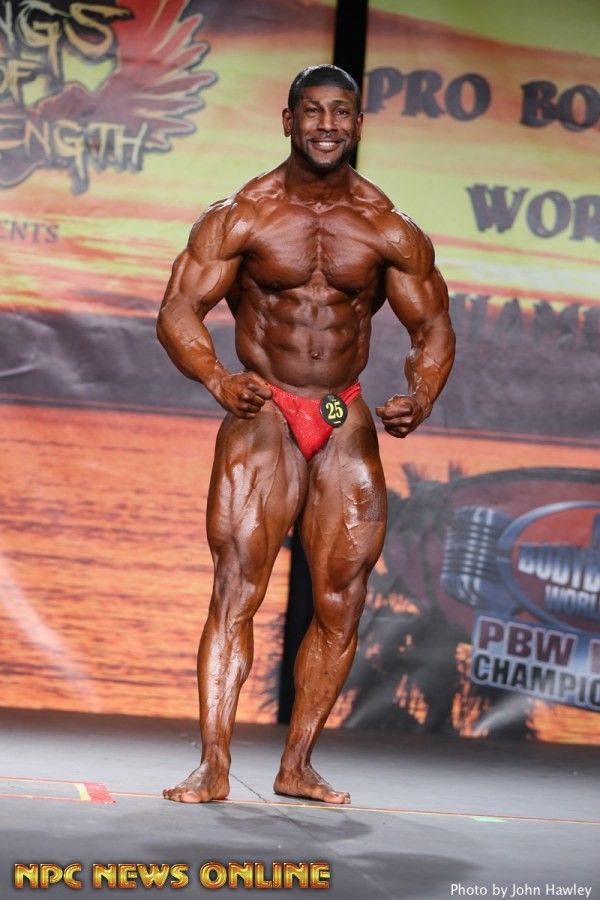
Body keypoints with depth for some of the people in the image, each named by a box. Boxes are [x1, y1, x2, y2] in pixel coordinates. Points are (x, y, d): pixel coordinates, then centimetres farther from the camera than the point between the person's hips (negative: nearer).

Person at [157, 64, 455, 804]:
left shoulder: (390, 231, 3)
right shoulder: (241, 217, -3)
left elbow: (432, 327, 8)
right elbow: (179, 311, -8)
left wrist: (422, 395, -14)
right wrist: (219, 381, -28)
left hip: (347, 424, 3)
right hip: (262, 419, -3)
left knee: (341, 602, 2)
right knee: (237, 587, -13)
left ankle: (296, 766, 12)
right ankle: (213, 767, -13)